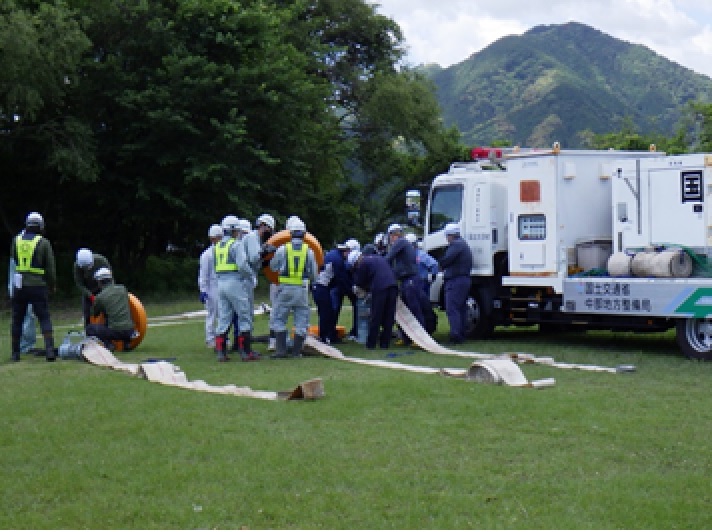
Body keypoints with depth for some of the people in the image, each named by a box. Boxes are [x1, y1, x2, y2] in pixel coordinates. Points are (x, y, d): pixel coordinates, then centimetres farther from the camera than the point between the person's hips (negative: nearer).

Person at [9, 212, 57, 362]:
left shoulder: (16, 240, 2)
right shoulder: (44, 243, -7)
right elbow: (51, 267, -3)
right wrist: (53, 285, 11)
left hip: (19, 286, 3)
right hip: (38, 286, -3)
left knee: (17, 320, 13)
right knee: (45, 319, 2)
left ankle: (15, 353, 15)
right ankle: (49, 350, -9)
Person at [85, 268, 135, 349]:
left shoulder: (99, 297, -2)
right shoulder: (123, 289, 8)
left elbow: (94, 314, 17)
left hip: (114, 332, -4)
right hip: (129, 331, 4)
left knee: (89, 329, 17)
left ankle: (108, 343, -2)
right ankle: (126, 342, 17)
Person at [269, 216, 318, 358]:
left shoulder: (282, 249, -5)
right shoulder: (308, 251, 0)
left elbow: (273, 267, 10)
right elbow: (314, 274, 8)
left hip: (286, 289, -1)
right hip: (302, 289, 1)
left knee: (279, 319, 7)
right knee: (301, 321, 9)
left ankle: (281, 349, -1)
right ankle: (297, 350, 7)